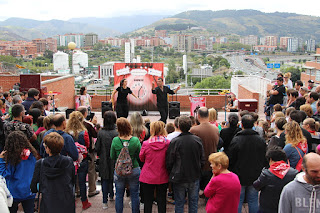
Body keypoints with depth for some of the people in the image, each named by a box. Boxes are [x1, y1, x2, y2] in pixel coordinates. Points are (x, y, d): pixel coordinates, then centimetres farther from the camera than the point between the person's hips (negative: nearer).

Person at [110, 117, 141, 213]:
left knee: (119, 195, 15)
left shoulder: (115, 141, -13)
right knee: (134, 195, 13)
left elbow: (112, 157, -2)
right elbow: (140, 156, -4)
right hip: (134, 170, 0)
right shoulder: (136, 140, -15)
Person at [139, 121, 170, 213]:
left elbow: (141, 158, 2)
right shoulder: (168, 143, -12)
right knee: (161, 201, 13)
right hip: (162, 177, 1)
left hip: (147, 178, -1)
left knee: (148, 202, 12)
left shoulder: (146, 144, -14)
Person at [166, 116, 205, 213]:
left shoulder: (174, 142, -17)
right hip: (195, 176, 3)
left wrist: (171, 174, 8)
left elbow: (169, 162, -9)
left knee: (179, 203, 10)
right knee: (193, 202, 15)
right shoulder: (197, 140, -6)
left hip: (179, 178, -3)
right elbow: (202, 160, 2)